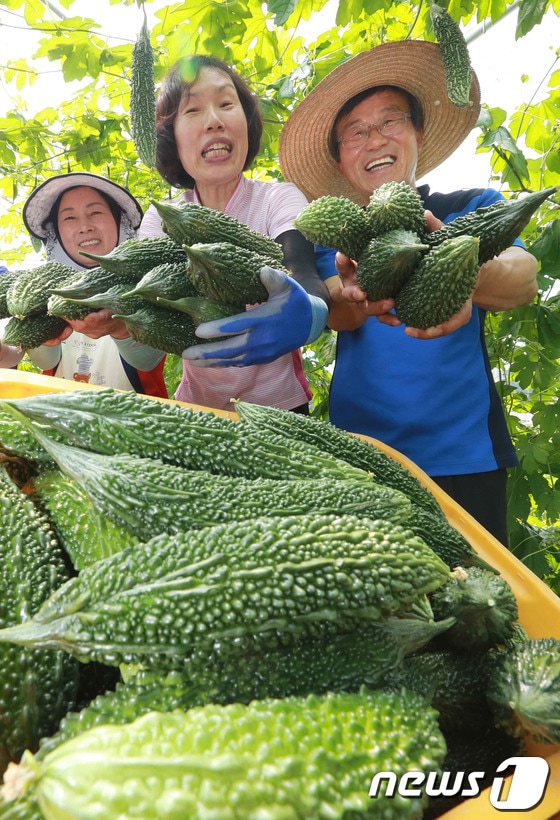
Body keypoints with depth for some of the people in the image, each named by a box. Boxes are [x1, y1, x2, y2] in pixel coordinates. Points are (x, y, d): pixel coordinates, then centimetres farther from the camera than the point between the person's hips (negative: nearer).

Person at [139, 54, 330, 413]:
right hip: (195, 410, 1)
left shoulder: (280, 199, -5)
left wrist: (310, 313, -46)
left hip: (278, 406, 0)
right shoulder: (160, 219, 2)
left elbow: (304, 273, -23)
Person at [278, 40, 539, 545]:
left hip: (462, 456, -1)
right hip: (358, 458, 1)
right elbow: (336, 317, -10)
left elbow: (523, 281, -15)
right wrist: (359, 297, -34)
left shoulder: (475, 209, 4)